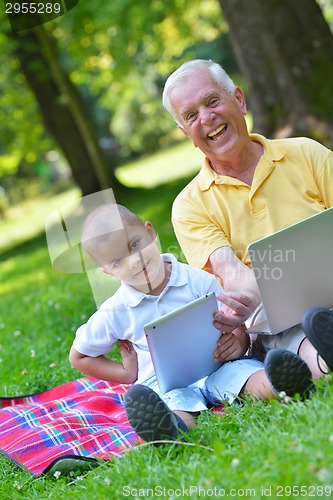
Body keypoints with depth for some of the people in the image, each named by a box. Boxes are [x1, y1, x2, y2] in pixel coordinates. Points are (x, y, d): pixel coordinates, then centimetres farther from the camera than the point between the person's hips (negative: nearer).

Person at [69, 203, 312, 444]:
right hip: (166, 385, -2)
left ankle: (276, 385, -61)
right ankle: (172, 426, -69)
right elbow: (78, 356, 16)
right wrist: (128, 375, 4)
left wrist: (238, 342, -18)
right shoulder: (115, 312, 3)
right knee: (176, 402, -37)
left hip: (217, 367, 2)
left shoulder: (196, 280, 1)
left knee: (243, 370, -31)